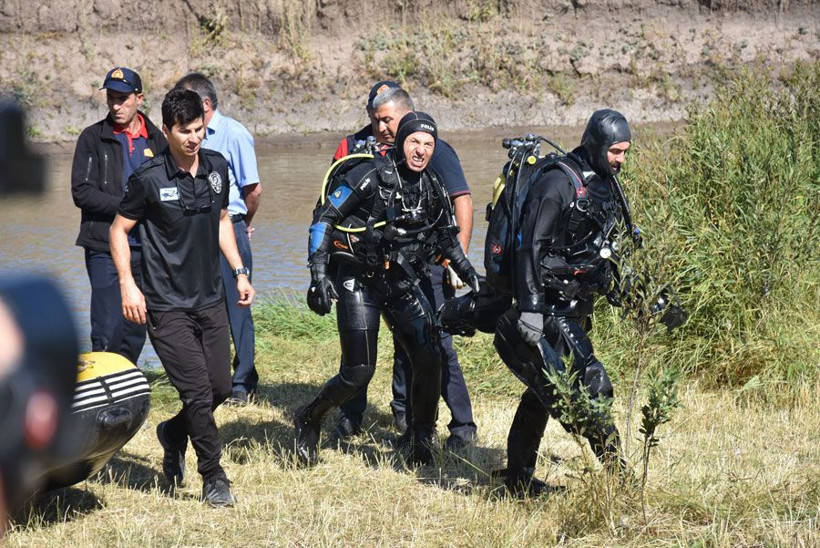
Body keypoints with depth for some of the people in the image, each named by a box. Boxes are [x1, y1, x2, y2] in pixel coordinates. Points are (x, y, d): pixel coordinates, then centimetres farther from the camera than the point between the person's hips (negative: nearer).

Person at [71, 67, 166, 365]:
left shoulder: (155, 139, 11)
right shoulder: (93, 138, -1)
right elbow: (81, 193, -9)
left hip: (146, 249, 4)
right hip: (106, 248, -4)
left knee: (136, 332, 9)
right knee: (108, 332, -10)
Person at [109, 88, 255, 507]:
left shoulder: (216, 167, 4)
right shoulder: (149, 179, -12)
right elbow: (119, 230, -3)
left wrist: (239, 272, 14)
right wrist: (128, 284, -13)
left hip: (210, 299, 6)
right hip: (167, 306, -6)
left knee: (221, 387, 6)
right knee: (197, 391, -10)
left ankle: (174, 433, 35)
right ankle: (213, 480, 4)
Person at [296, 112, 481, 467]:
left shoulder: (433, 190, 6)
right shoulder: (372, 176, -12)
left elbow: (448, 240, 23)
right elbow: (325, 218, -10)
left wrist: (474, 280, 15)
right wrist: (318, 274, -18)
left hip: (403, 284, 5)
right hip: (359, 281, -5)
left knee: (429, 358, -10)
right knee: (359, 372, -9)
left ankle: (422, 439, 9)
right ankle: (309, 420, 16)